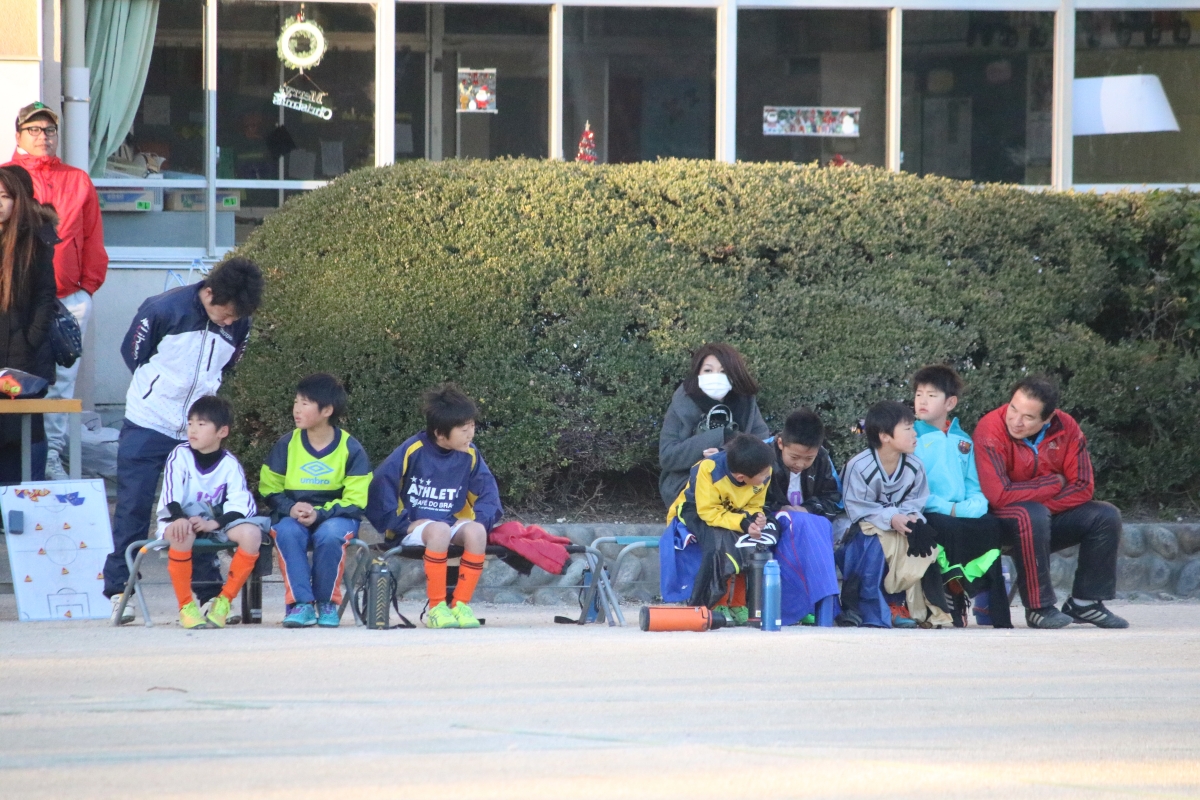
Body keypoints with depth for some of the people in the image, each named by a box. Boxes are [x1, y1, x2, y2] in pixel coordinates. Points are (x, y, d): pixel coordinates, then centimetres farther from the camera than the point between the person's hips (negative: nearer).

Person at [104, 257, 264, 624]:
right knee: (133, 508, -2)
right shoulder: (164, 309, -16)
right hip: (148, 426, -3)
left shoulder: (238, 326, -4)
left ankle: (210, 592, 10)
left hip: (198, 428, 4)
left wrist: (204, 395, 7)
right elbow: (132, 353, -3)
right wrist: (160, 391, 4)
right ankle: (117, 590, 3)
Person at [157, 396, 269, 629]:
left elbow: (240, 504, -11)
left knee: (252, 533, -27)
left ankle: (223, 601, -15)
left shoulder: (230, 465, -1)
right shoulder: (180, 456, -4)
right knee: (181, 533, -40)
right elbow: (170, 496, -17)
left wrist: (214, 523, -28)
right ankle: (185, 605, -26)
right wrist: (178, 518, -37)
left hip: (217, 521, 2)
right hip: (180, 520, -2)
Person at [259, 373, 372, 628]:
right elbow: (269, 489, 6)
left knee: (329, 535, -37)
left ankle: (327, 602, -16)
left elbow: (355, 500, -6)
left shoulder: (351, 449, -5)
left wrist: (320, 513, -22)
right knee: (287, 533, -34)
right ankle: (301, 603, -29)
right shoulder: (287, 445, 2)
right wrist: (291, 509, -16)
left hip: (336, 515, -2)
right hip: (293, 516, 2)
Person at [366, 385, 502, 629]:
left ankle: (460, 604, -22)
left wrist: (476, 520, -13)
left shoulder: (470, 457, 4)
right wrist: (404, 525, -15)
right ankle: (436, 608, -29)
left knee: (476, 531, -32)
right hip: (412, 531, -3)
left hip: (453, 527, 3)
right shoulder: (413, 451, -7)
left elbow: (489, 499, 7)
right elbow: (379, 492, -8)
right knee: (439, 529, -39)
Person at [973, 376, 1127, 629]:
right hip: (1002, 521, -5)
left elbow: (1083, 487, -9)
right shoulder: (991, 430, -22)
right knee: (1032, 515, -36)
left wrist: (1045, 506, -24)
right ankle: (1039, 608, -27)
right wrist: (1054, 484, -18)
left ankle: (1085, 602, -1)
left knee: (1106, 516, -11)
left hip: (1049, 522, 5)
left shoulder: (1065, 428, -8)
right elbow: (999, 494, -29)